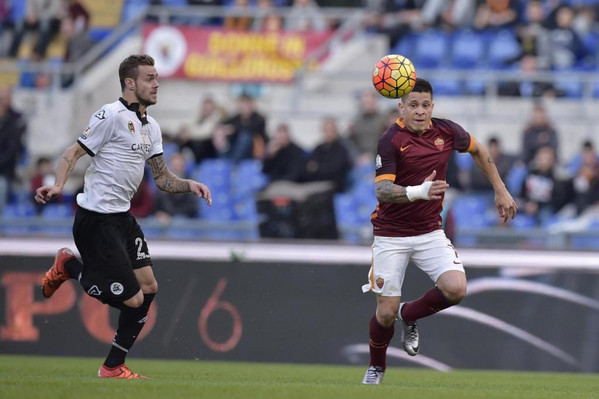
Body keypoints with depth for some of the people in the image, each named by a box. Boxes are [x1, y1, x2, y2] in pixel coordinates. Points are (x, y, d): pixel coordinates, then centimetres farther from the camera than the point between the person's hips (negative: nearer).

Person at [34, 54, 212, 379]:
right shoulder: (112, 115, -13)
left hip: (122, 217, 9)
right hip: (97, 218, -9)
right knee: (133, 299, -11)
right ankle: (69, 267, 10)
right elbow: (73, 153, -13)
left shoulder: (151, 126, 14)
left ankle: (113, 367, 14)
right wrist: (58, 185, -29)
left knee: (148, 286, 4)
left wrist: (189, 185, -1)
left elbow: (162, 178, 18)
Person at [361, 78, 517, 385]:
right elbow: (382, 189, -27)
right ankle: (376, 368, 27)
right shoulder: (391, 140, -17)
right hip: (391, 235, -3)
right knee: (386, 311, -4)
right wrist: (417, 192, -44)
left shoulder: (447, 132, -4)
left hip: (430, 232, 3)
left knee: (455, 289, -20)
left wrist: (501, 191, 17)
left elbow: (479, 151, 17)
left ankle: (409, 316, 12)